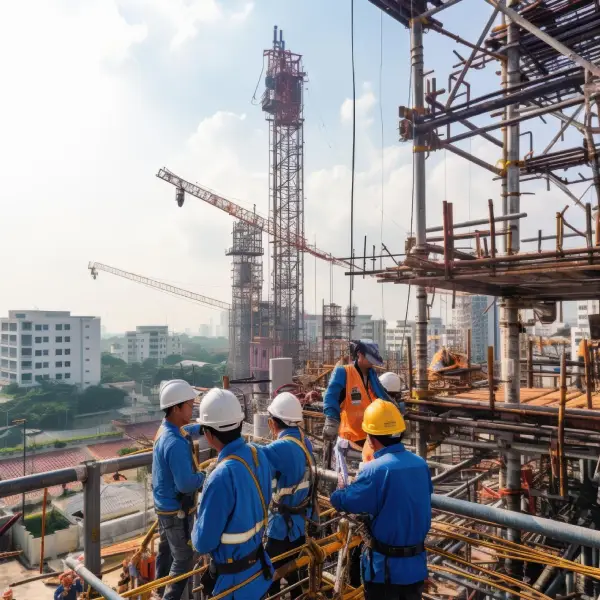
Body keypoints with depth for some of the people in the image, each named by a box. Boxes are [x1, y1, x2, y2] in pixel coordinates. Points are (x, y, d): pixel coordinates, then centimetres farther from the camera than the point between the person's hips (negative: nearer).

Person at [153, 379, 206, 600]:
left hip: (164, 505, 10)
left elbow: (183, 432, 23)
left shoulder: (165, 430, -1)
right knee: (184, 558, 5)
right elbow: (186, 484, -33)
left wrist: (201, 428, 9)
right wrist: (203, 476, -16)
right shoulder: (176, 443, -32)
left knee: (166, 550, 26)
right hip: (177, 510, -10)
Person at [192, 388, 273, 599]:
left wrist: (196, 533, -1)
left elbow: (203, 543, -21)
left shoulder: (222, 477, -33)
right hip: (259, 566, 7)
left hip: (235, 580, -6)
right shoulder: (259, 455, -10)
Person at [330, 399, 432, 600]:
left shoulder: (376, 469, -23)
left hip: (385, 567, -6)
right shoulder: (421, 464, -2)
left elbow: (343, 501, -19)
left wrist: (337, 494, 5)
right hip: (417, 563, 6)